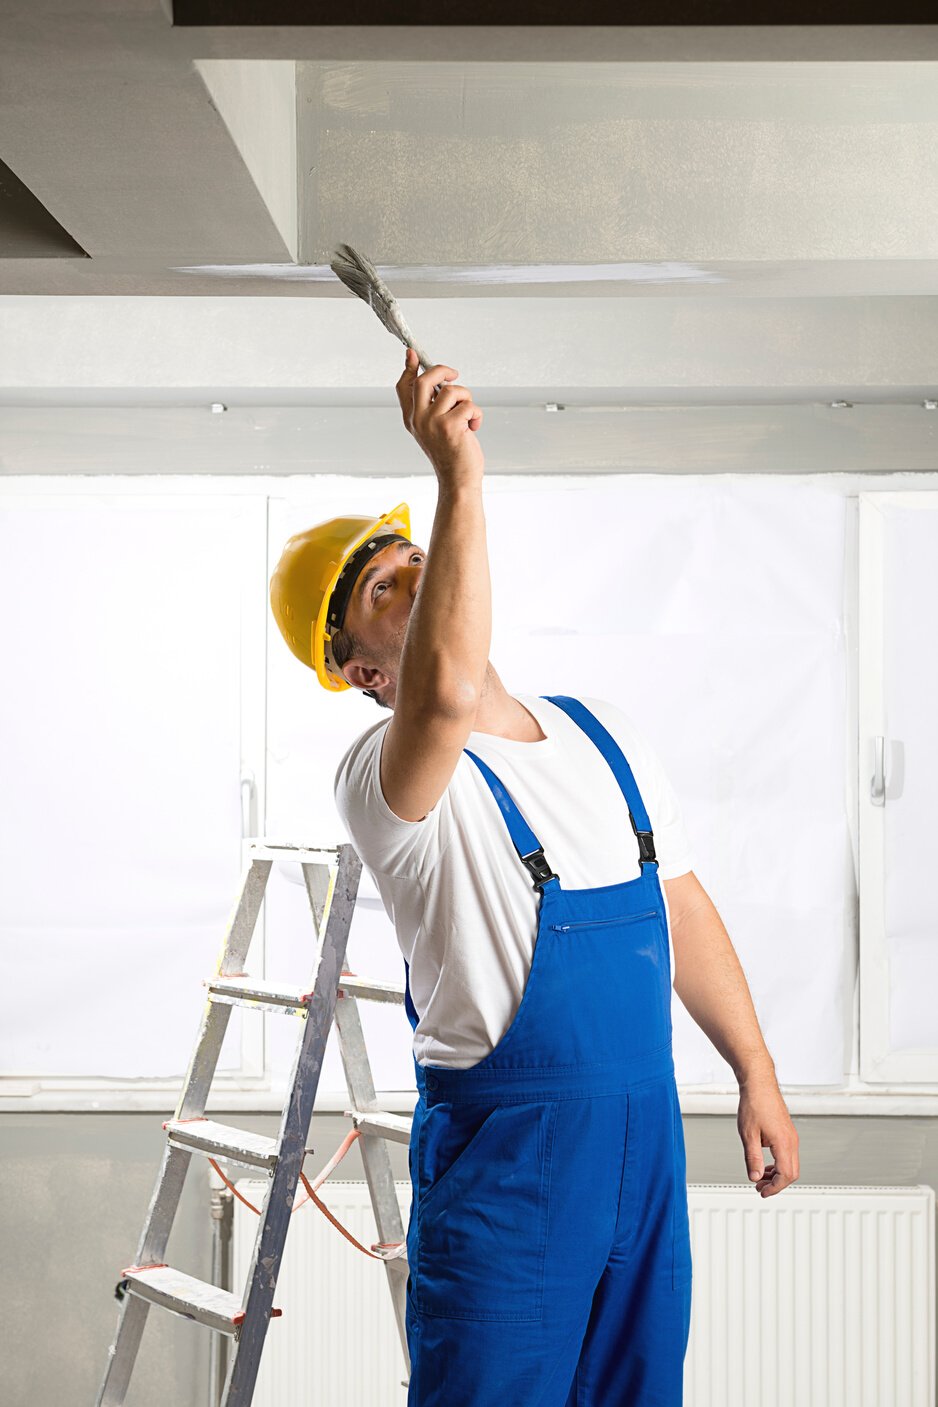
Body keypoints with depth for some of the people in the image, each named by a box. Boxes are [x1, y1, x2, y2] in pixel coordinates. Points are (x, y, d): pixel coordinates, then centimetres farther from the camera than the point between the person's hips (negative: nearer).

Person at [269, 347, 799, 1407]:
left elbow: (682, 907, 16)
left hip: (646, 1131, 6)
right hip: (501, 1155, -6)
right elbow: (449, 694, -38)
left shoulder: (602, 729, 9)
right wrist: (460, 484, -39)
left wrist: (756, 1073, 15)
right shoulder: (382, 775, -14)